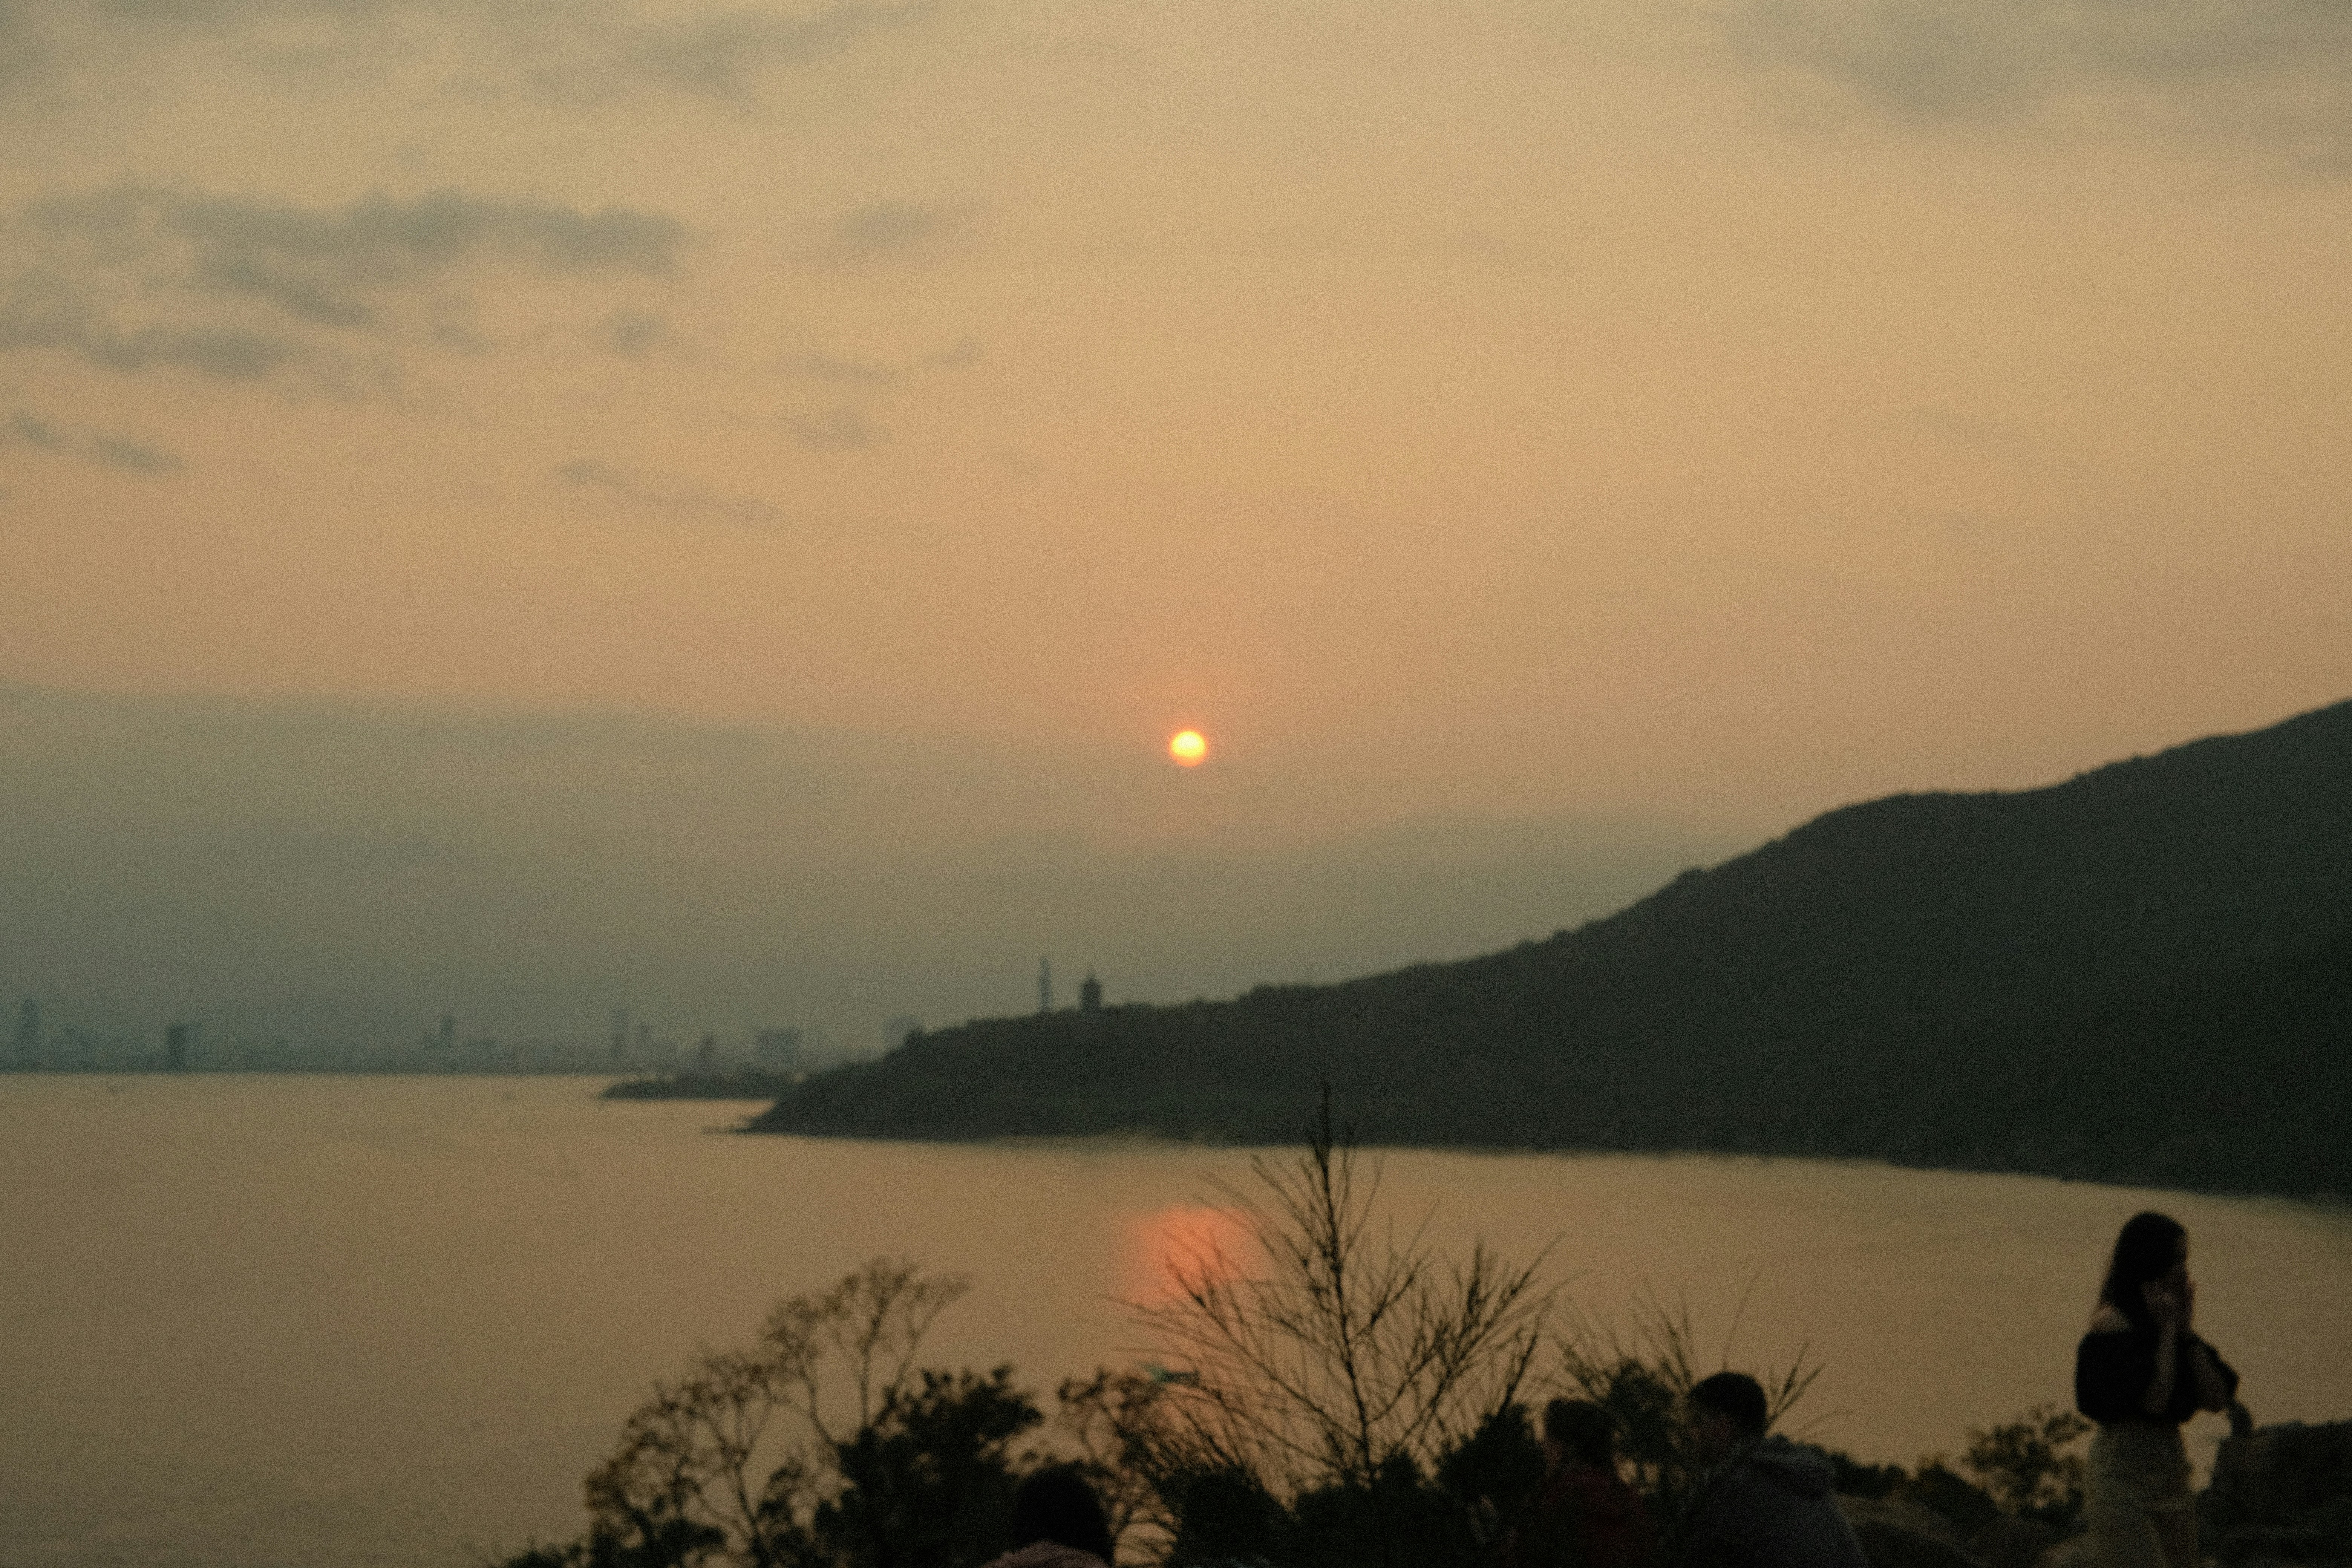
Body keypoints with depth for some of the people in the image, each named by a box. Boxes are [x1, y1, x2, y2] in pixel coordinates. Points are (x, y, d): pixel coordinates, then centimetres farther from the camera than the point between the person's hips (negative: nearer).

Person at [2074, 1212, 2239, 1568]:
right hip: (2122, 1481, -8)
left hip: (2172, 1481, 8)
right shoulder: (2112, 1321, -10)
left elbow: (2218, 1399, 4)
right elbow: (2154, 1399, -21)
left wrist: (2186, 1330, -3)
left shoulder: (2170, 1320, 12)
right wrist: (2167, 1329, -9)